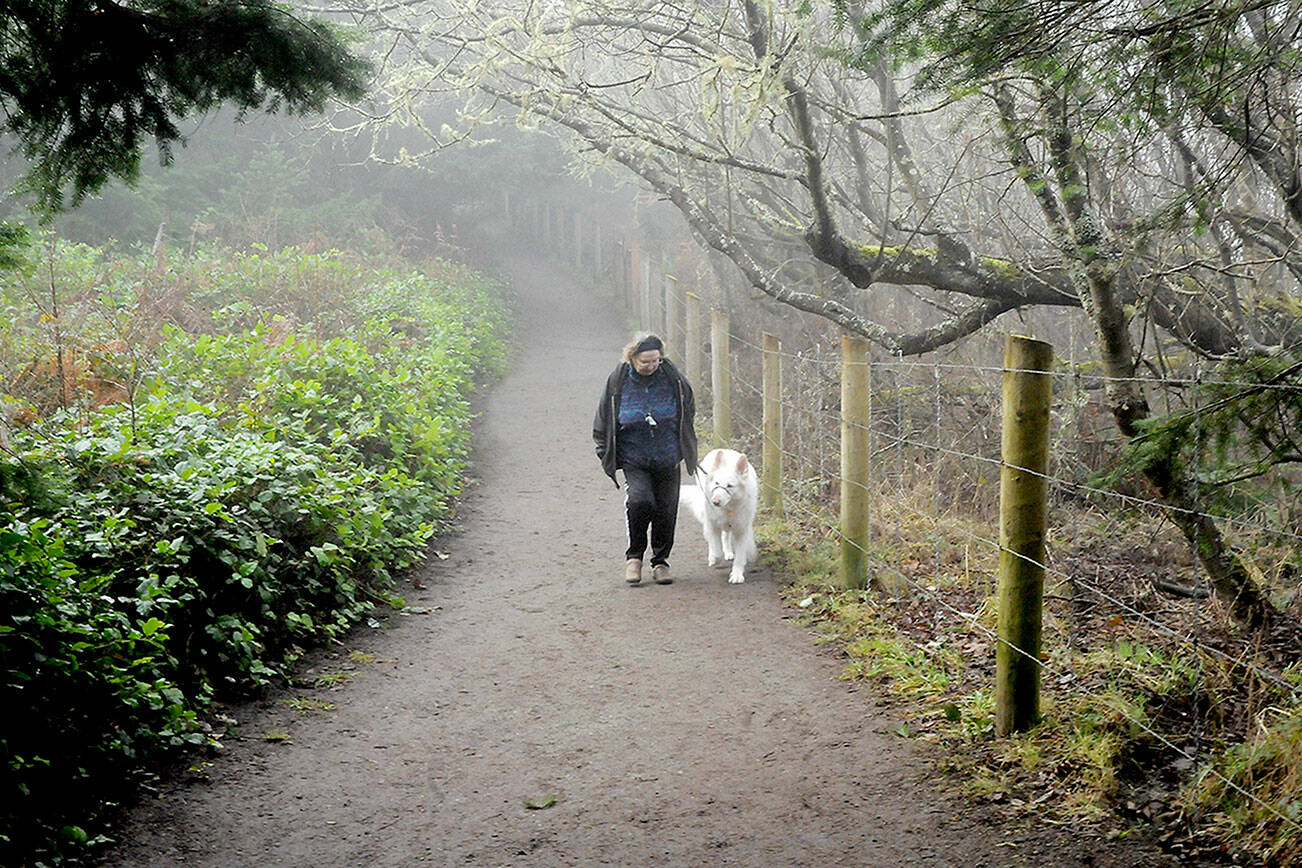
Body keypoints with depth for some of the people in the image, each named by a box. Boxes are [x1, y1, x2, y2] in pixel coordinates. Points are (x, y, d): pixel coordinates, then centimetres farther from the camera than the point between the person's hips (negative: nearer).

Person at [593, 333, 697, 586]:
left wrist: (686, 447, 15)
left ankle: (661, 561, 26)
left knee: (665, 510, 4)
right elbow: (602, 425, 5)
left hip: (667, 459, 2)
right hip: (633, 459, -2)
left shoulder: (673, 378, -4)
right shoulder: (618, 381, -7)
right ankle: (634, 556, -1)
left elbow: (688, 412, 14)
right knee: (640, 500, -23)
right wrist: (606, 455, 4)